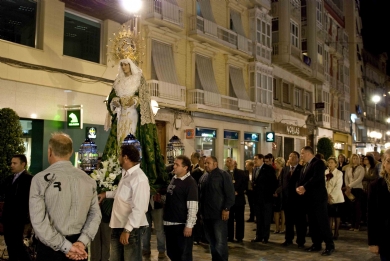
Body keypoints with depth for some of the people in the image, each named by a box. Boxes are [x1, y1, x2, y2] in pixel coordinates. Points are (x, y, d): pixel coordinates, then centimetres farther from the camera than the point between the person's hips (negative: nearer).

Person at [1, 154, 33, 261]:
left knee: (17, 243, -4)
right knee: (9, 242, 15)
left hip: (18, 217, -8)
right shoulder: (9, 178, 13)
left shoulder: (28, 178, -13)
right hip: (7, 216, 8)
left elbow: (27, 198, -17)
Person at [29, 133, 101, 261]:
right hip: (77, 243, 3)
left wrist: (65, 247, -14)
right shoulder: (88, 179, 0)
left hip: (50, 247, -3)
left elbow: (38, 221, -16)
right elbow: (95, 214, -2)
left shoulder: (40, 179, -12)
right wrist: (82, 241, -8)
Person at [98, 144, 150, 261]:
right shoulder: (126, 174, 7)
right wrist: (106, 194, 23)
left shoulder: (139, 178, -23)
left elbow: (138, 209, -26)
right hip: (118, 225, 9)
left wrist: (127, 229, -26)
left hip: (131, 227, -9)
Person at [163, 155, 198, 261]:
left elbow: (193, 206, -17)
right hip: (170, 223, 8)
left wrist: (189, 225, -19)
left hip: (182, 224, -8)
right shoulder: (173, 179, 10)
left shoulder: (190, 182, -13)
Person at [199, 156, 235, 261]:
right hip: (206, 214, 7)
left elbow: (230, 193, -11)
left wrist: (226, 209, -17)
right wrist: (201, 211, 14)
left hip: (219, 214, -7)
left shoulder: (223, 175, -5)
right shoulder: (203, 177, 15)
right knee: (211, 241, 14)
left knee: (220, 242, -4)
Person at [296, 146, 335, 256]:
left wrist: (304, 187, -18)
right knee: (312, 222, 11)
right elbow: (301, 179, 14)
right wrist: (299, 187, -7)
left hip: (318, 197, -9)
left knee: (322, 221, -5)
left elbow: (316, 177, -21)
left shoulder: (318, 163, -9)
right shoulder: (306, 165, 19)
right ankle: (316, 244, 19)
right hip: (309, 198, 9)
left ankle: (330, 245, 2)